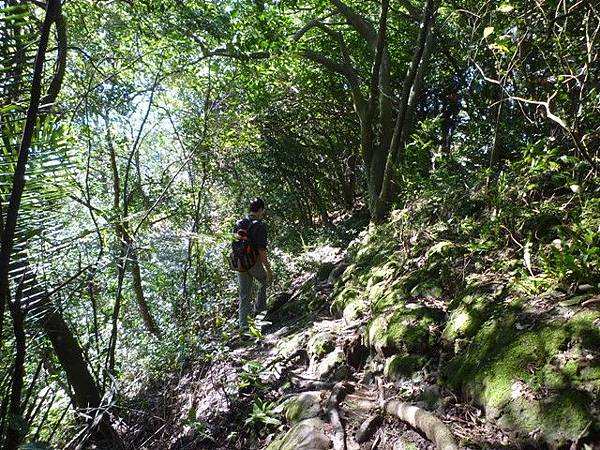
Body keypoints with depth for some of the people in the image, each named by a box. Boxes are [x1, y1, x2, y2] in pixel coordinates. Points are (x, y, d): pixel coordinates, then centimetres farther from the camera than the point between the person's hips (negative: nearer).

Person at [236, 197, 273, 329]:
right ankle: (259, 308, 30)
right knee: (265, 281, 26)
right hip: (254, 263, -5)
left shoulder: (238, 224, 4)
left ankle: (243, 324, 12)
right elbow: (261, 250, -21)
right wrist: (268, 269, -16)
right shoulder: (260, 226, -17)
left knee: (244, 294, 12)